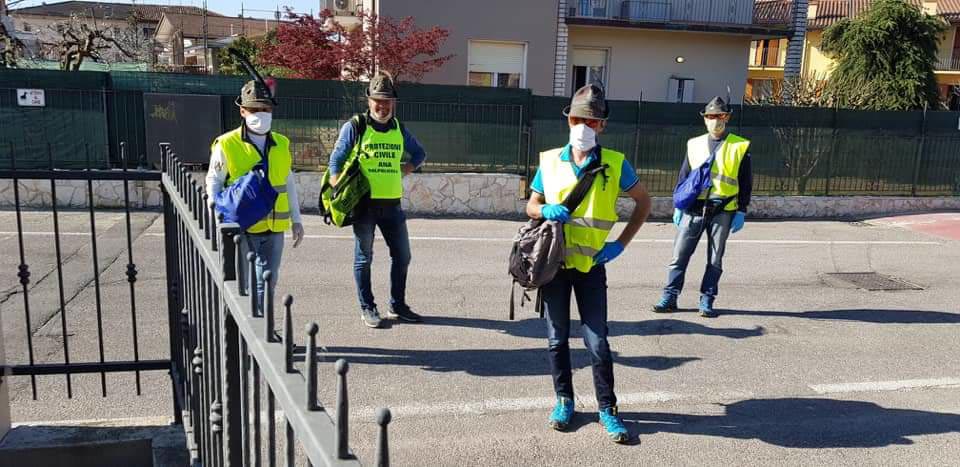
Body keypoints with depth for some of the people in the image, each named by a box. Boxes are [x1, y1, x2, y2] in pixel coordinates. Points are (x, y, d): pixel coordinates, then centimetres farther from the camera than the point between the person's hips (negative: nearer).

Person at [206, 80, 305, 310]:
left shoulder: (282, 144, 9)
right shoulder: (226, 145, -6)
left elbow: (289, 184, 15)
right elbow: (213, 181, -1)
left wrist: (296, 219, 14)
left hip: (274, 229, 4)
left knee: (267, 283, 12)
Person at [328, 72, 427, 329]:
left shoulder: (399, 129, 11)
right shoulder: (355, 127, -3)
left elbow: (419, 153, 26)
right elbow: (336, 161, -1)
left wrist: (404, 170, 7)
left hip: (392, 204, 5)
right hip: (364, 204, -5)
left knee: (402, 255, 8)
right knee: (364, 257, 5)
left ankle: (397, 306, 23)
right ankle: (367, 308, 17)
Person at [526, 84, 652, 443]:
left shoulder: (614, 163, -4)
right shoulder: (550, 161, 0)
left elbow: (643, 202, 6)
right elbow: (531, 205, 10)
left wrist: (620, 244, -2)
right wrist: (545, 211, -14)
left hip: (591, 265, -2)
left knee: (597, 340, 0)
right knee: (557, 338, 11)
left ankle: (607, 408, 14)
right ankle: (564, 400, 26)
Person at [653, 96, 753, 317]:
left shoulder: (740, 147, 2)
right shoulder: (694, 145, 10)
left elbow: (745, 183, 4)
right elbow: (683, 176, 14)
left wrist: (741, 212, -2)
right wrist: (678, 206, 9)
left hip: (722, 211, -2)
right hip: (693, 209, 2)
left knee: (715, 259, 6)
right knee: (679, 255, 1)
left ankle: (707, 301, 15)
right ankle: (669, 297, 9)